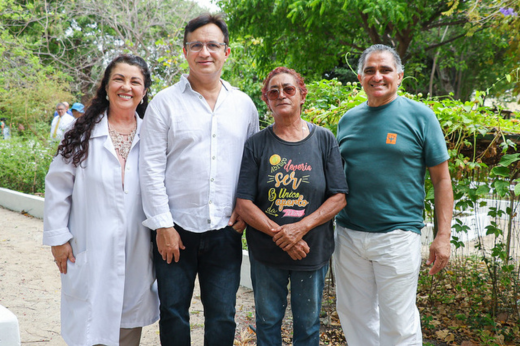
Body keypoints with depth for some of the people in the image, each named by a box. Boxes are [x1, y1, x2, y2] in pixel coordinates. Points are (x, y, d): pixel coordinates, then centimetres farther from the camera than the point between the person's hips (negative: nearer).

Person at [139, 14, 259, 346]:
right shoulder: (166, 102, -1)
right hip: (176, 228, -1)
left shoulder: (244, 104, 8)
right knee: (173, 314, 10)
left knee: (222, 318, 9)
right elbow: (152, 167, -4)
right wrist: (162, 225, -9)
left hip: (226, 230, 2)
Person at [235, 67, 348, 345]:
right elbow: (244, 203, -7)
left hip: (313, 251, 0)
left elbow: (339, 197, -5)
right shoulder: (256, 145, -2)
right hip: (266, 253, 0)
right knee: (267, 322, 14)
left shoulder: (324, 140, -1)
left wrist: (301, 228, -18)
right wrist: (280, 234, -18)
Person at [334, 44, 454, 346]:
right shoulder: (348, 120, 10)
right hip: (349, 235, 4)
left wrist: (443, 236, -8)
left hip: (397, 235, -4)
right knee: (355, 316, 13)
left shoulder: (419, 116, -1)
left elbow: (442, 178, -1)